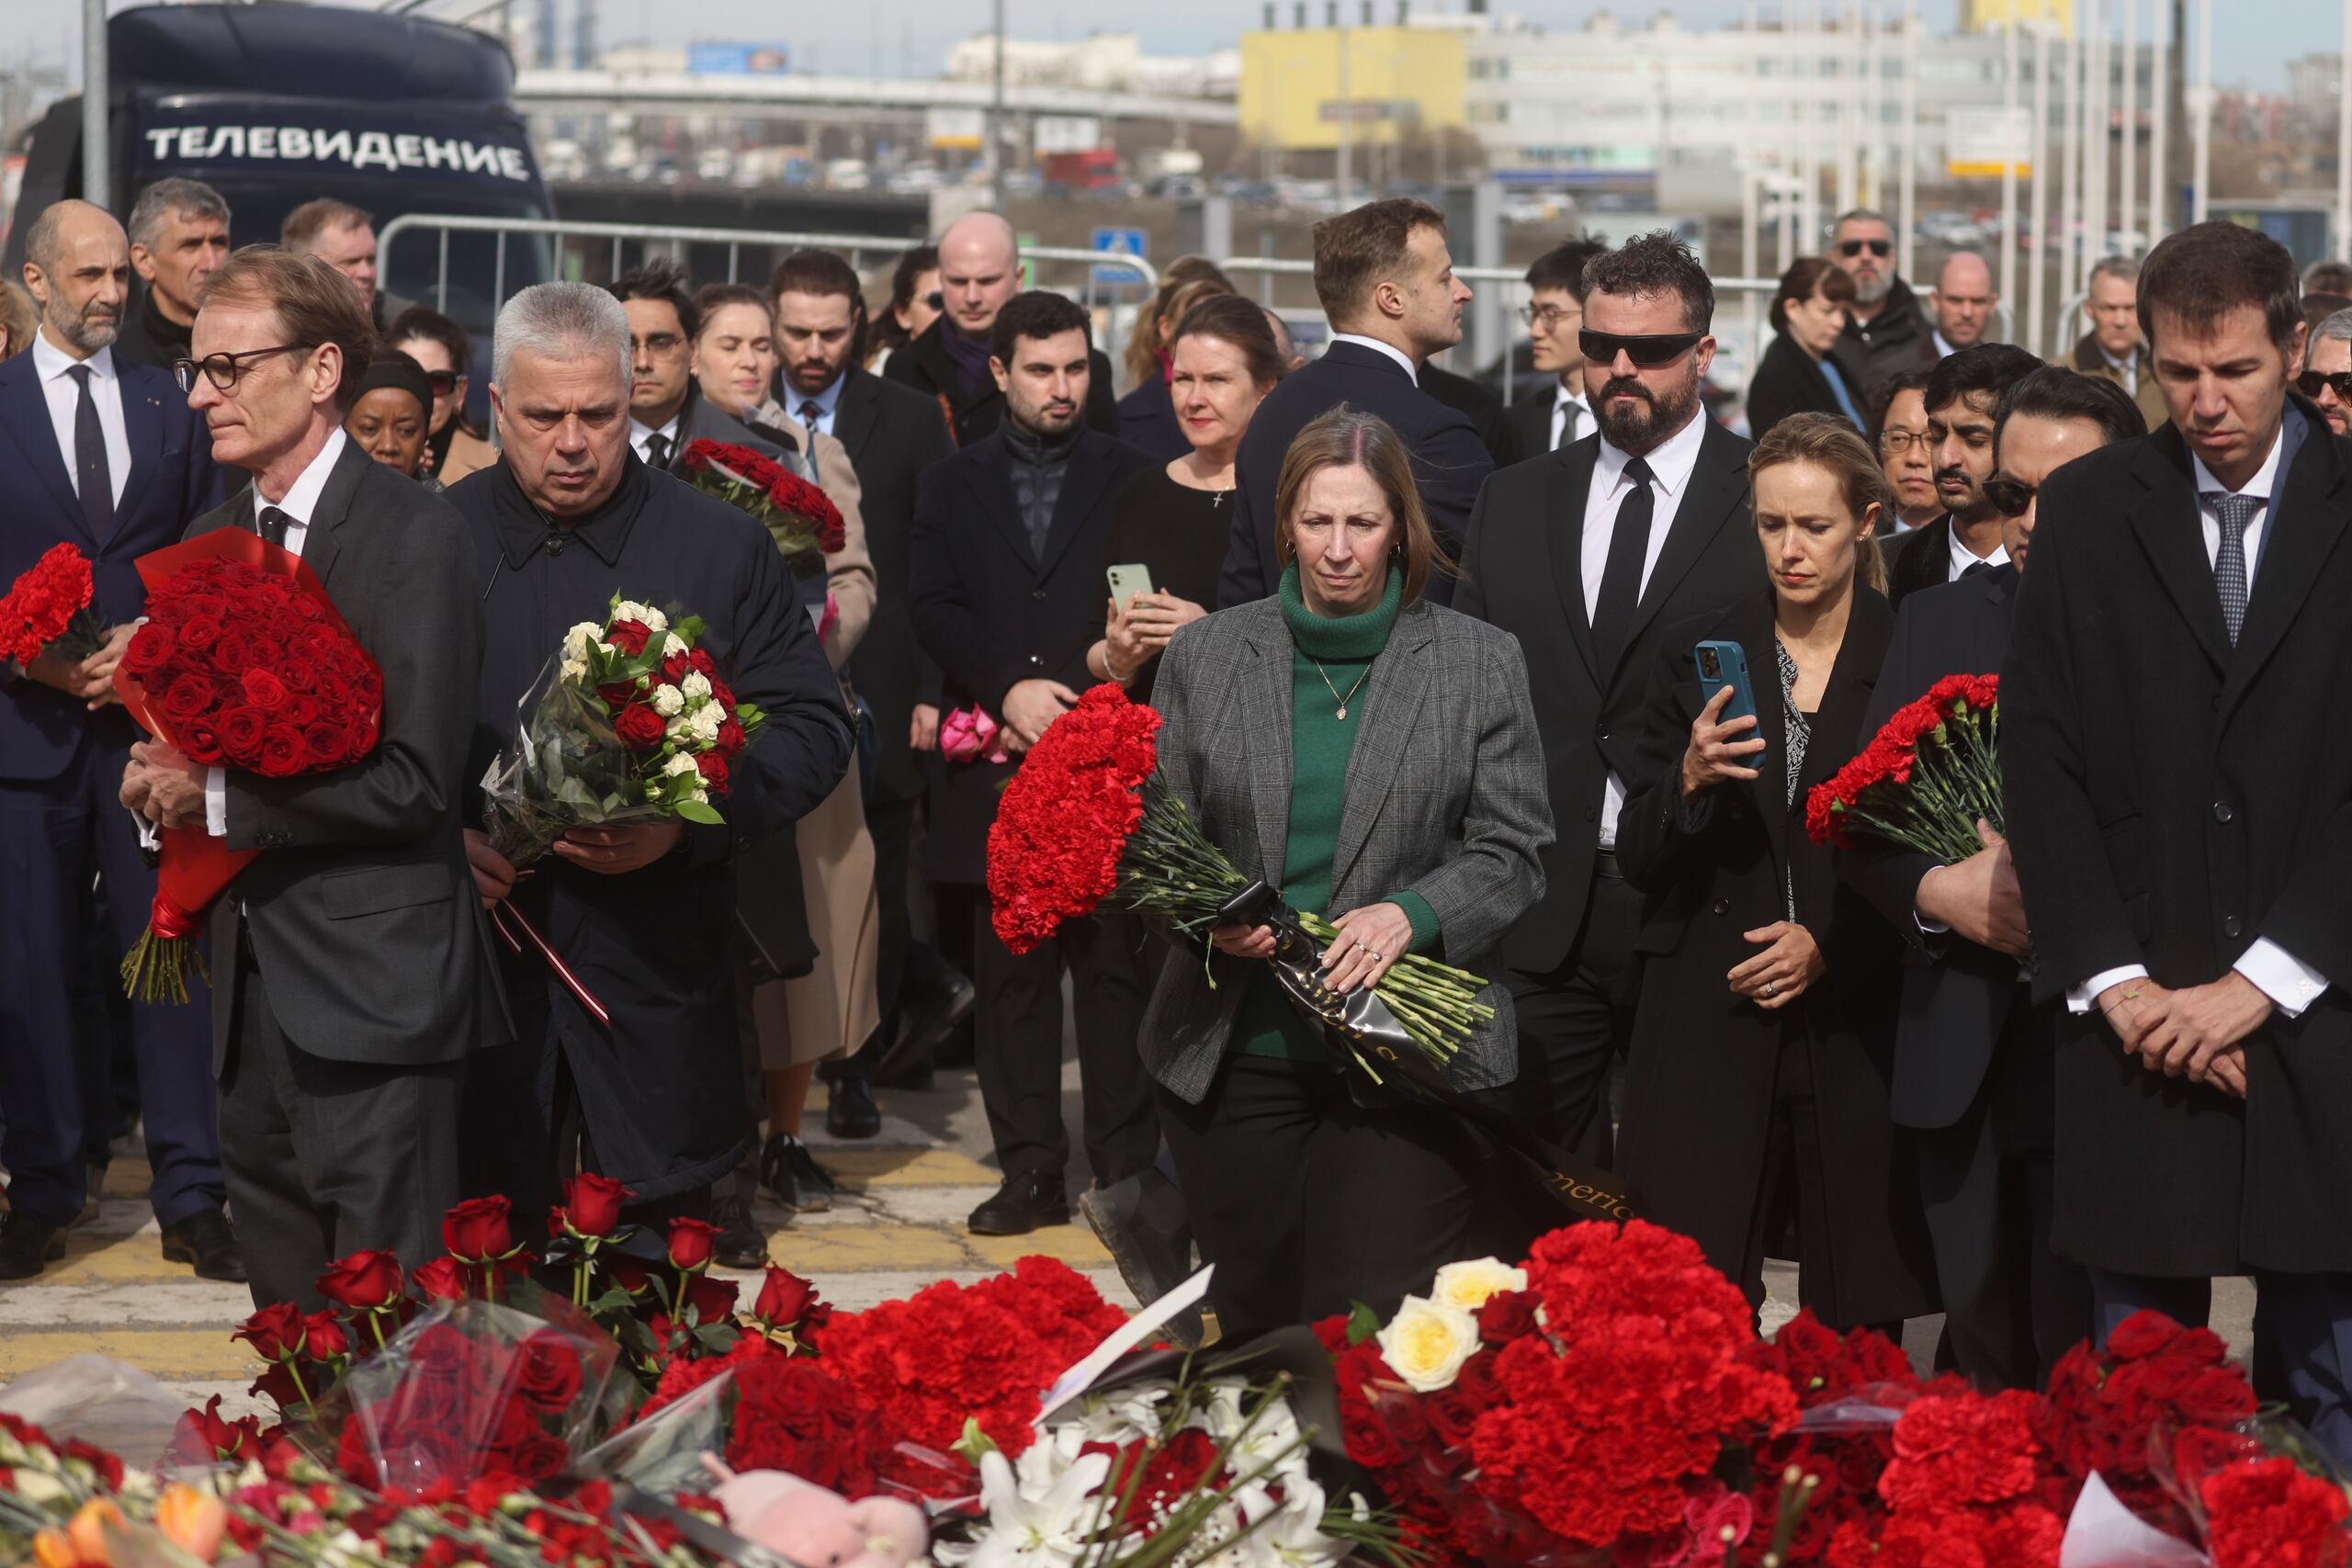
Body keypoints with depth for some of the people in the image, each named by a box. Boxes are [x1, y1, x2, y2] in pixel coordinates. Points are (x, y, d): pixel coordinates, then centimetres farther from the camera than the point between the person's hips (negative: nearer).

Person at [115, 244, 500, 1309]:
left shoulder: (412, 536, -13)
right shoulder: (212, 539, 11)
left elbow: (416, 779, -19)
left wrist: (215, 799, -16)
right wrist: (160, 781, -5)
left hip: (371, 979, -7)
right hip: (249, 972, 7)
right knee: (285, 1299, 17)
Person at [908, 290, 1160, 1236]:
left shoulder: (1129, 478, 8)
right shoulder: (951, 487, 13)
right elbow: (934, 610, 3)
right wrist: (1010, 690, -12)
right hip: (999, 765, 2)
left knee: (1115, 969, -1)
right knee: (1011, 976, 4)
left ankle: (1127, 1167, 5)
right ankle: (1031, 1172, 10)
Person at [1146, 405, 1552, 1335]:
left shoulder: (1481, 664, 3)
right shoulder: (1204, 655, 8)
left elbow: (1512, 851, 1)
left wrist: (1410, 914, -17)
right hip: (1236, 1060, 2)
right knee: (1251, 1325, 11)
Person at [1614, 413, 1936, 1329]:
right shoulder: (1698, 652, 7)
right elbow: (1638, 858, 6)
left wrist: (1832, 945, -6)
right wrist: (1690, 780, -13)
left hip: (1858, 1035, 0)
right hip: (1710, 1028, 1)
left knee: (1859, 1322, 0)